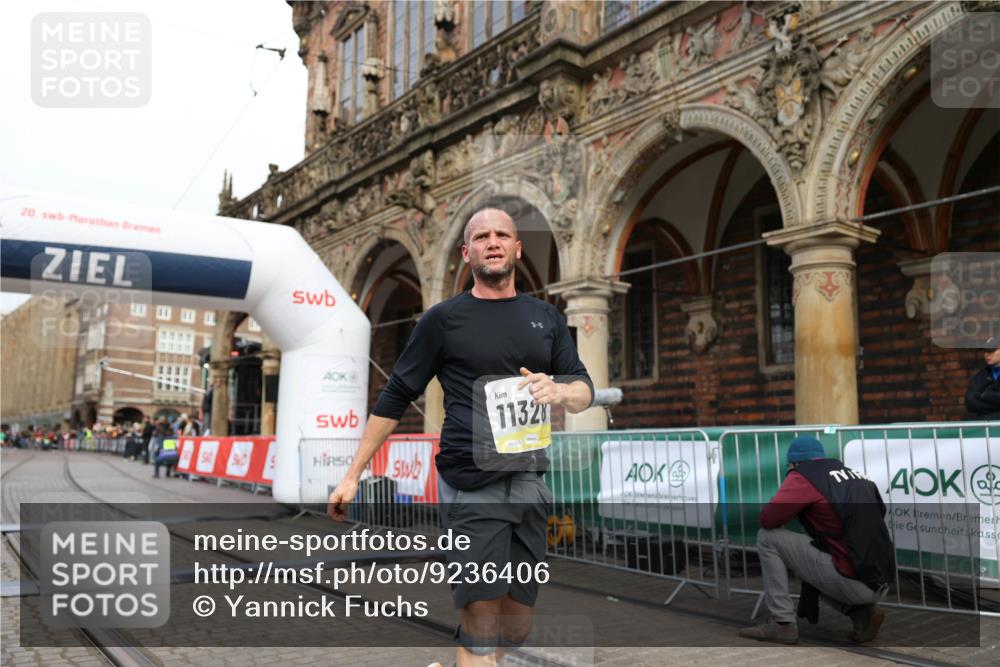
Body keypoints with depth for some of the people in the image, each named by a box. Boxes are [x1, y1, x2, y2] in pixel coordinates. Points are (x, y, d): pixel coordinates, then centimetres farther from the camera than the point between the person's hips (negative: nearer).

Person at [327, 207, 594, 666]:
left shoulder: (546, 317, 12)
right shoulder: (444, 319, 1)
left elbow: (585, 391, 12)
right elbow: (395, 397, 3)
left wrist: (559, 391, -13)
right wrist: (353, 474, 1)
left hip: (530, 483, 5)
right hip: (472, 487, -4)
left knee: (517, 629, 12)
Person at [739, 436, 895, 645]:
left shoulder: (804, 475, -3)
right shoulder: (856, 475, 17)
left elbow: (767, 519, -11)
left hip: (853, 583, -7)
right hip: (881, 585, 8)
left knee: (768, 537, 2)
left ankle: (782, 624, 3)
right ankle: (863, 613, 13)